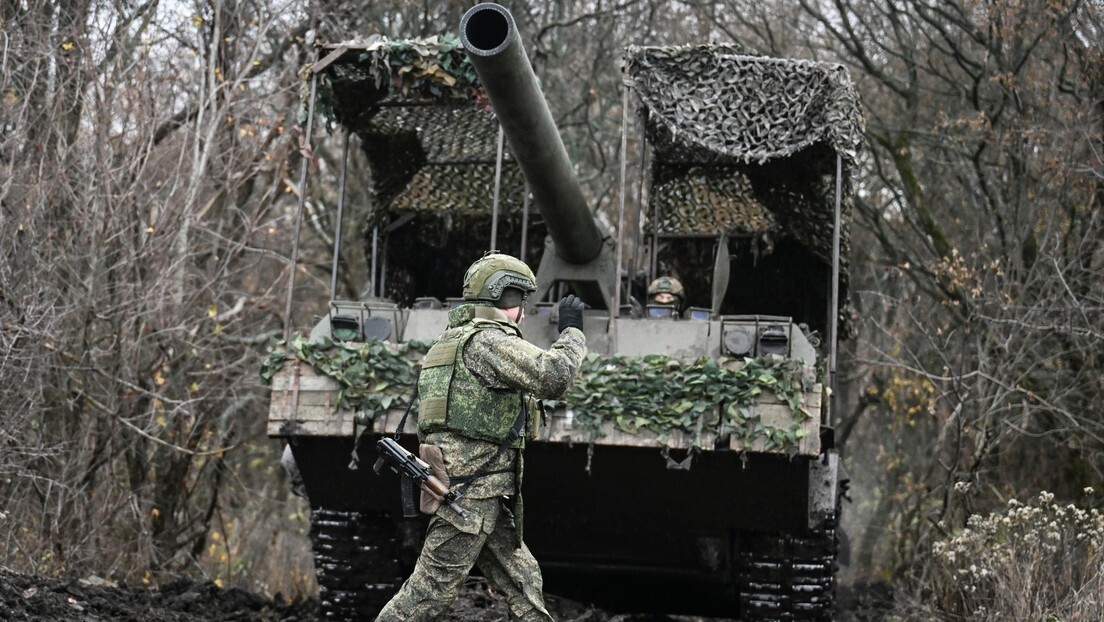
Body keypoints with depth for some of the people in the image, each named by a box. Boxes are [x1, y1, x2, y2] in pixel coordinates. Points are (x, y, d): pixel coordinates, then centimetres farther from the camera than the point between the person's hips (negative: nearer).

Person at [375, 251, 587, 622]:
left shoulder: (452, 339, 19)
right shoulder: (488, 340, -12)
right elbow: (552, 376, -24)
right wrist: (572, 331, -10)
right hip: (471, 491, -10)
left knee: (523, 584, 10)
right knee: (432, 590, -6)